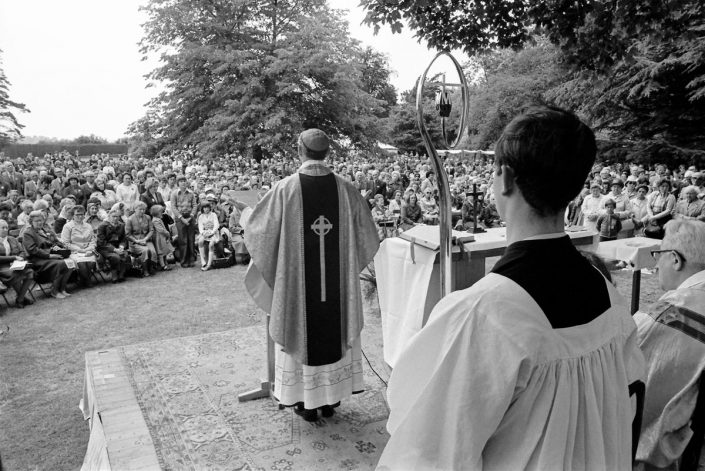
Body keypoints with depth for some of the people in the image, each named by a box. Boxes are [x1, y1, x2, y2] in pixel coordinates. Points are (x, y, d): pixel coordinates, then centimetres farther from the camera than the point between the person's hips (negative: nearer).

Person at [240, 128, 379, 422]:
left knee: (302, 330, 13)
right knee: (335, 329, 17)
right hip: (337, 282, 2)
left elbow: (258, 228, -3)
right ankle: (331, 398, 29)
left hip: (298, 281, -2)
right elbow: (367, 238, 2)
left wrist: (243, 213, 18)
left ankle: (307, 401, 24)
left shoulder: (285, 189, -13)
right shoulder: (345, 189, -6)